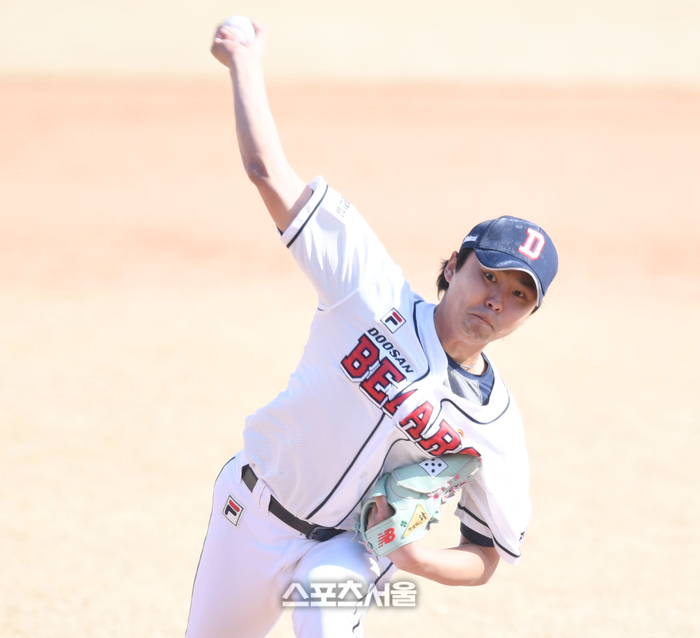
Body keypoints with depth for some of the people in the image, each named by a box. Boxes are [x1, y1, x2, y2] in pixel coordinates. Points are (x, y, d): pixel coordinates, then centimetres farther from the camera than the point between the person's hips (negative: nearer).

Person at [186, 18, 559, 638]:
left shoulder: (497, 426, -12)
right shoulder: (376, 294, -16)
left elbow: (487, 556, -2)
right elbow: (270, 173, -16)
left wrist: (415, 557, -22)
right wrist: (245, 61, -13)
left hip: (346, 548, -1)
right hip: (251, 514, 1)